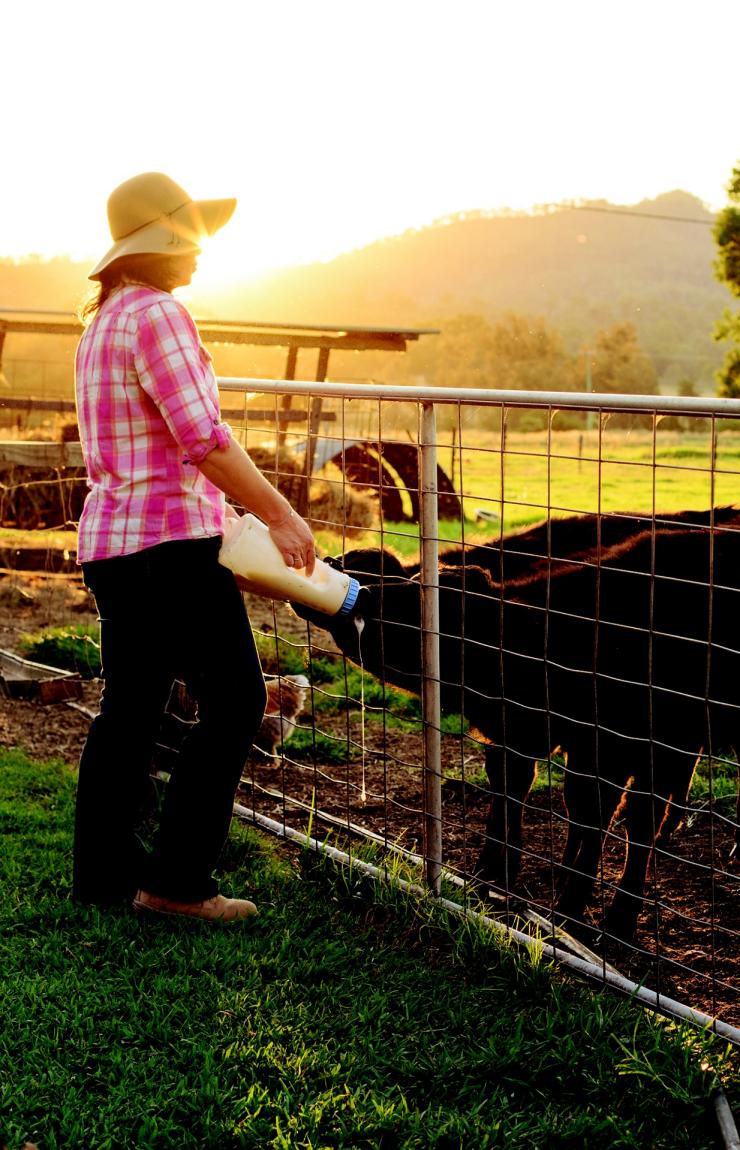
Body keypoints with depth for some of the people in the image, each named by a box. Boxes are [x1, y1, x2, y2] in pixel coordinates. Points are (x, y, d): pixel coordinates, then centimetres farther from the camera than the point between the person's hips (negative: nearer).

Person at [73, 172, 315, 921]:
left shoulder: (100, 324, 17)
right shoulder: (157, 314, -13)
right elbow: (202, 437, -20)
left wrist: (218, 512, 24)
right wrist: (278, 513, -14)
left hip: (109, 538, 10)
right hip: (169, 538, -10)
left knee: (129, 706, 14)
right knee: (233, 699, -3)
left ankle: (101, 872, 22)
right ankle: (174, 879, 0)